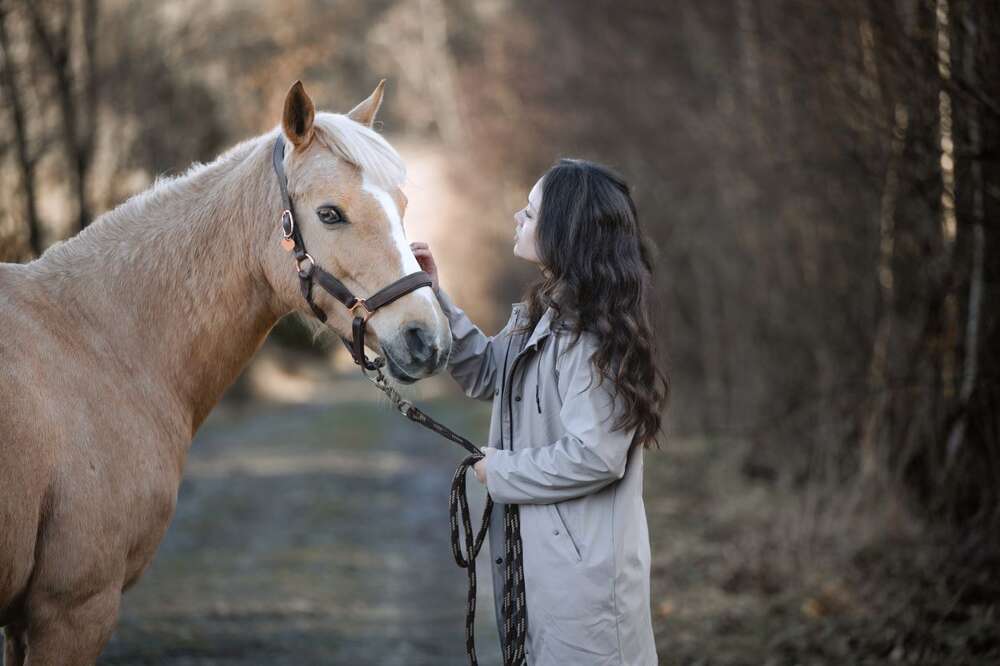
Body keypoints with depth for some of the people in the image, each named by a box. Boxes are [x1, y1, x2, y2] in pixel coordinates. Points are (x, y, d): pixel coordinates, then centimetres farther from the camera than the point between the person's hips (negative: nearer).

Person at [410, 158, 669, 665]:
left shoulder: (593, 334, -23)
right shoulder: (541, 316, 7)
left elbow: (593, 456, -27)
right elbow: (484, 373, 21)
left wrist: (499, 471, -14)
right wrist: (432, 295, 11)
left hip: (583, 565, -10)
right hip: (535, 550, 10)